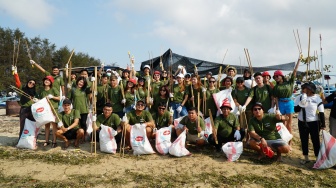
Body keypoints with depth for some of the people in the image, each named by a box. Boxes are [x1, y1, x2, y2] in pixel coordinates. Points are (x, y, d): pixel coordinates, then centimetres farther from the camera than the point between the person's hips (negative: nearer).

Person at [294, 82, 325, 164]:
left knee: (315, 140, 5)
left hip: (314, 123, -3)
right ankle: (306, 158, 25)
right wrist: (301, 104, -22)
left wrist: (323, 124, -6)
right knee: (304, 140, 11)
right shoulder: (299, 98, -1)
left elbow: (321, 112, -5)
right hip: (302, 123, 3)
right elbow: (296, 109, -3)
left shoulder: (317, 98, -8)